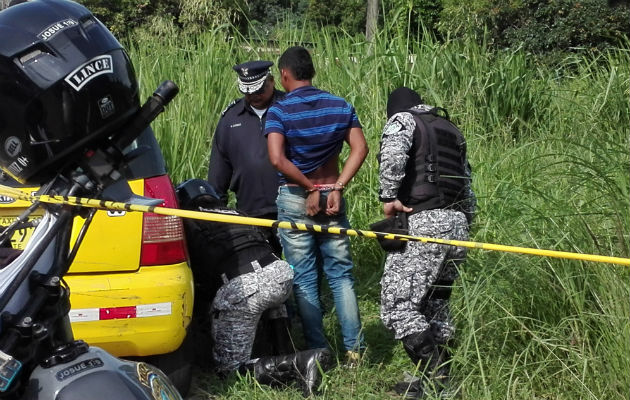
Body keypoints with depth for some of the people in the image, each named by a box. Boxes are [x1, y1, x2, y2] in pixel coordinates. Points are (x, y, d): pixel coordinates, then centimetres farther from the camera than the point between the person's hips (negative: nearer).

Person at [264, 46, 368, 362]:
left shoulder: (279, 111, -9)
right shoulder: (341, 106, 3)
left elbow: (277, 158, -22)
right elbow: (360, 149, -6)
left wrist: (310, 189, -13)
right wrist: (336, 188, -10)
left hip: (294, 199, -3)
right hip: (332, 199, 3)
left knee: (304, 278, 5)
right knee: (341, 274, 10)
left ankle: (318, 351, 8)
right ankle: (353, 349, 10)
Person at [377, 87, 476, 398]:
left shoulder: (402, 119, 5)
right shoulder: (451, 129, 26)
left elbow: (393, 154, -19)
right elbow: (467, 187, 25)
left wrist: (389, 197, -11)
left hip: (424, 223, -8)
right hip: (457, 223, 8)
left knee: (398, 305, -6)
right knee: (435, 304, 17)